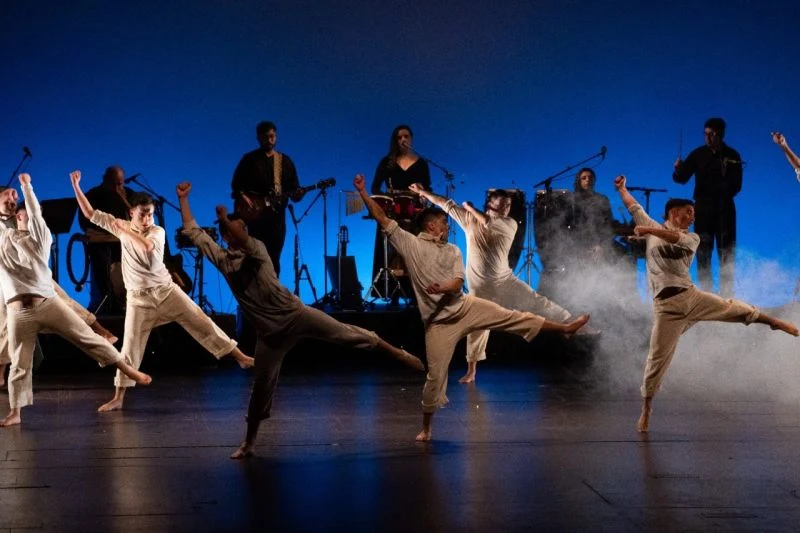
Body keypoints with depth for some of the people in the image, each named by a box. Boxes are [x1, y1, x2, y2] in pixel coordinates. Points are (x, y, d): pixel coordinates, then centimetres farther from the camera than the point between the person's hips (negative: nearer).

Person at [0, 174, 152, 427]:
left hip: (48, 303, -1)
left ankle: (129, 371, 4)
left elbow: (35, 211, 0)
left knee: (88, 337, -1)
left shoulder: (40, 237, 11)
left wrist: (26, 186, 3)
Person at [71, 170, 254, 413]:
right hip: (138, 298, 1)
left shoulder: (157, 231, -6)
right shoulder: (121, 226, 1)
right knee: (130, 347, 0)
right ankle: (118, 398, 6)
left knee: (202, 323, -2)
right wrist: (76, 186, -1)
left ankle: (240, 357, 5)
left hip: (166, 290, -1)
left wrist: (126, 232, -21)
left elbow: (148, 246, -29)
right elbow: (90, 214, 4)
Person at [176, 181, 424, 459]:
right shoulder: (220, 258, 5)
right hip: (270, 332, 2)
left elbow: (244, 241, -29)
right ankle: (249, 442, 21)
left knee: (345, 334, -11)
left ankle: (396, 352, -3)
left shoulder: (256, 249, -3)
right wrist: (183, 198, 4)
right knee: (262, 388, 8)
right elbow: (193, 231, 6)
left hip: (295, 314, -2)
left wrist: (225, 219, -42)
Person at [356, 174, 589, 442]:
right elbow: (382, 219, -10)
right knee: (436, 375, -2)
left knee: (514, 317, 0)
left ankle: (565, 328, 10)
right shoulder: (410, 244, -4)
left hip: (465, 307, 4)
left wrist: (442, 287, -26)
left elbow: (458, 282, -4)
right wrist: (363, 192, -16)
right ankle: (426, 428, 13)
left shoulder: (453, 250, 7)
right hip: (439, 321, -3)